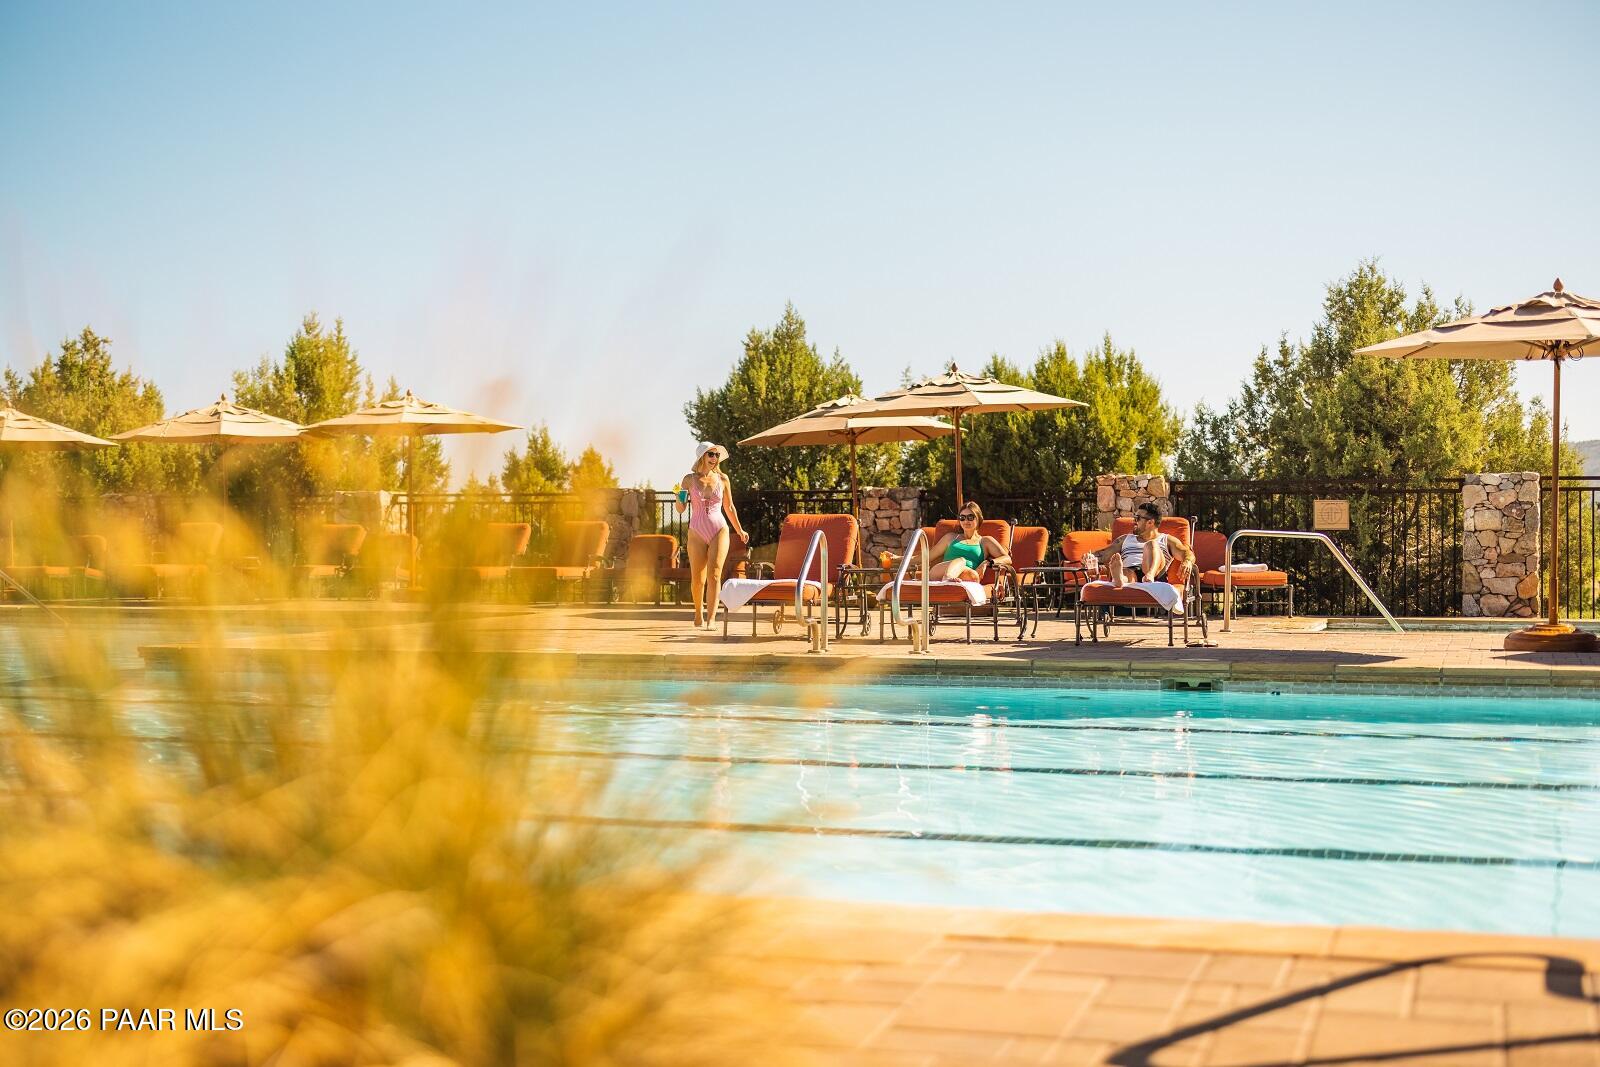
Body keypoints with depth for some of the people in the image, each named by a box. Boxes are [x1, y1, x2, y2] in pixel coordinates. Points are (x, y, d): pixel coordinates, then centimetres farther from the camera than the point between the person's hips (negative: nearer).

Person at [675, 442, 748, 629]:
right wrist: (678, 496, -17)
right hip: (697, 533, 0)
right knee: (697, 579, 6)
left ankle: (710, 620, -19)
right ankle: (699, 615, 30)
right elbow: (681, 509, 4)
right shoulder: (689, 479, 1)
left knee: (714, 575, -15)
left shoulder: (722, 479, 4)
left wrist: (739, 530, 22)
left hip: (719, 531, 0)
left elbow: (729, 508, 16)